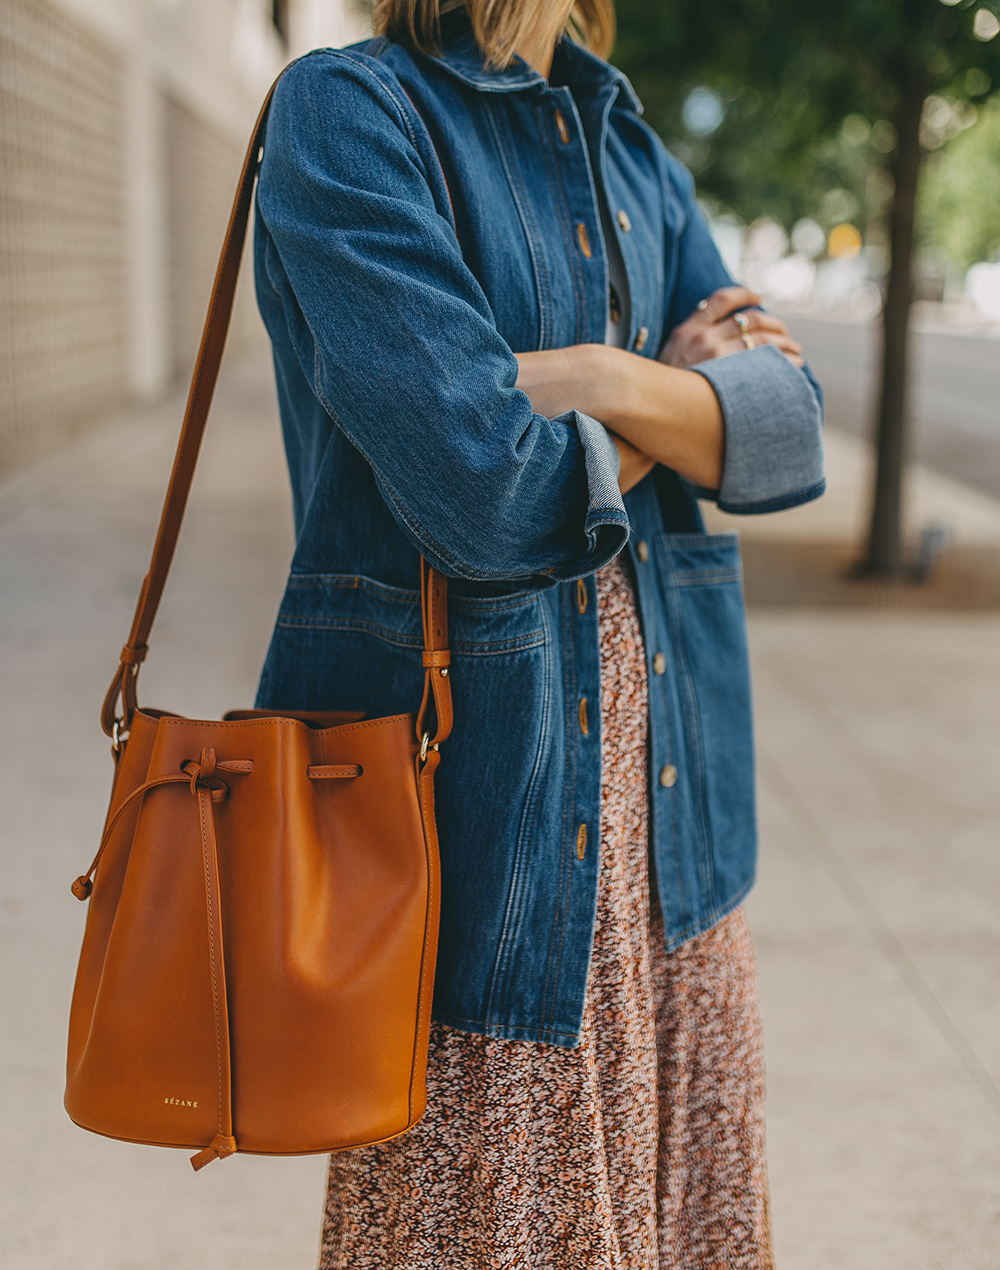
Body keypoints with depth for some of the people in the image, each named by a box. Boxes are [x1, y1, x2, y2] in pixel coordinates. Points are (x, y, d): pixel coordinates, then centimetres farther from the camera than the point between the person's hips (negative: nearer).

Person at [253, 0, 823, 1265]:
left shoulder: (627, 142, 13)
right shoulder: (346, 114, -11)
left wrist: (609, 380, -14)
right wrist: (687, 401, -5)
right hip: (472, 765, -7)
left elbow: (785, 434, 4)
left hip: (665, 770, 7)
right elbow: (485, 489, -23)